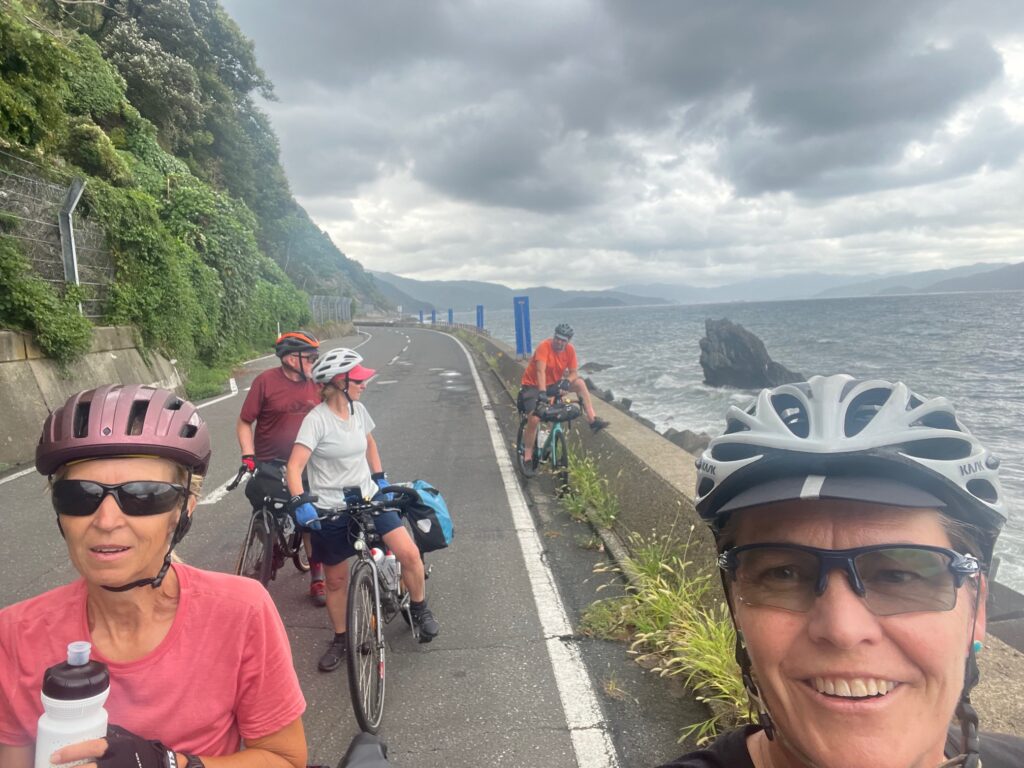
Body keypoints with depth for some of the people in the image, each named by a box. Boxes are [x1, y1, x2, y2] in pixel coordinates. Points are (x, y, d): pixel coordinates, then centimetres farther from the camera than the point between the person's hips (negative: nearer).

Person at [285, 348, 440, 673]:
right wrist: (300, 501, -36)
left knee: (409, 553, -13)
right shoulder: (316, 419, -16)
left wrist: (381, 479, 17)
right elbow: (294, 466, -23)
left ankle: (420, 609, 13)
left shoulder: (358, 410, 2)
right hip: (331, 511, -4)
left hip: (368, 499, 4)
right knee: (336, 580, 11)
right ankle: (340, 639, 34)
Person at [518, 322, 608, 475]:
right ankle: (527, 458, -7)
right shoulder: (544, 346, -24)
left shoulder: (570, 350, -8)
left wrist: (566, 381, -31)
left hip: (554, 384, 5)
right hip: (533, 385, -5)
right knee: (534, 418, -20)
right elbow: (540, 371, -34)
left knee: (580, 383, -16)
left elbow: (573, 373, -8)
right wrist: (542, 392, -46)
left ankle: (593, 420, -16)